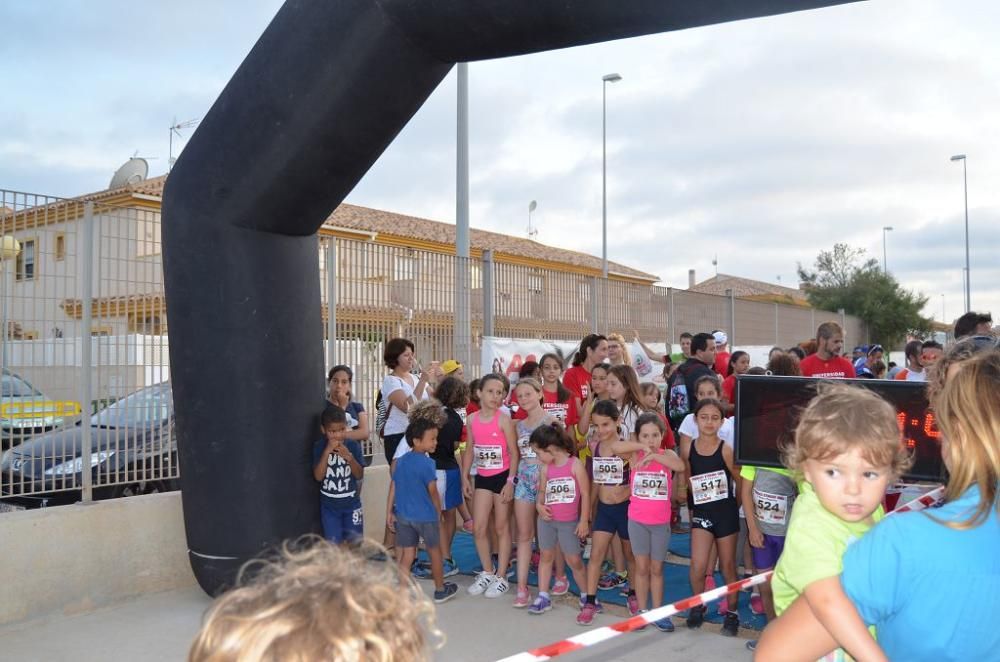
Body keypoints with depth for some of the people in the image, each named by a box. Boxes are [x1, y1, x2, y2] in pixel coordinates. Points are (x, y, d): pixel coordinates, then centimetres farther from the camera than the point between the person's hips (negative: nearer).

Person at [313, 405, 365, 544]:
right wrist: (327, 451, -25)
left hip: (351, 504, 1)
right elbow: (318, 476, -16)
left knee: (354, 543, 10)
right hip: (329, 506, -1)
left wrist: (349, 457, -24)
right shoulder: (319, 446, -9)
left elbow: (359, 475, -7)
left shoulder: (353, 445, -8)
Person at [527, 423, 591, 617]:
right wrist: (539, 505, -9)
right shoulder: (545, 468, 0)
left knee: (574, 560, 2)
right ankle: (543, 597, 18)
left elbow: (585, 494, -9)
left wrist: (584, 520, -9)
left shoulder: (575, 465, -13)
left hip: (569, 522, -4)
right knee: (546, 556, 10)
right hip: (547, 520, 4)